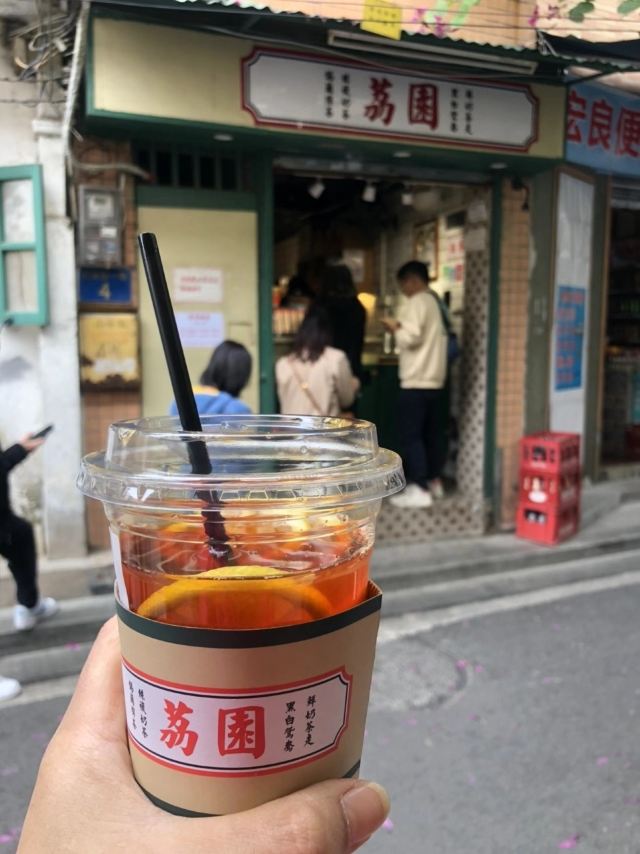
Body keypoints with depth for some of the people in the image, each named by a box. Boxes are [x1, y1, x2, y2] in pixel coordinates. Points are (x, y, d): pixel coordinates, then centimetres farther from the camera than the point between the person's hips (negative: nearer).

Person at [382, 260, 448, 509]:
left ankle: (419, 489, -6)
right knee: (431, 432, 14)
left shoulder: (416, 302, -11)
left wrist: (395, 328, -2)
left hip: (416, 380, -9)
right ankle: (434, 481, 23)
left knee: (410, 435, -6)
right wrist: (402, 329, 11)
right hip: (434, 378, 9)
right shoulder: (435, 302, 16)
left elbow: (411, 337, -20)